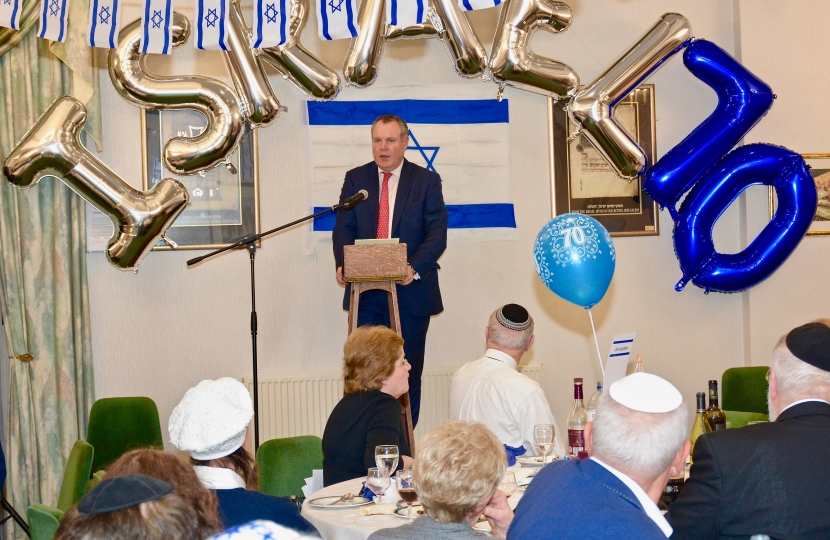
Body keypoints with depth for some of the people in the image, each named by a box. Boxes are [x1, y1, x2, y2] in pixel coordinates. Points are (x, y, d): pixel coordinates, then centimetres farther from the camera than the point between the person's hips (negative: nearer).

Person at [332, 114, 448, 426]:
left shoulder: (427, 181, 4)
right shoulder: (355, 179, 10)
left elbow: (437, 233, -4)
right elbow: (343, 228, 4)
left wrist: (415, 268, -21)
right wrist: (343, 263, -17)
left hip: (411, 292, -1)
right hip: (366, 291, 1)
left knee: (408, 370, 3)